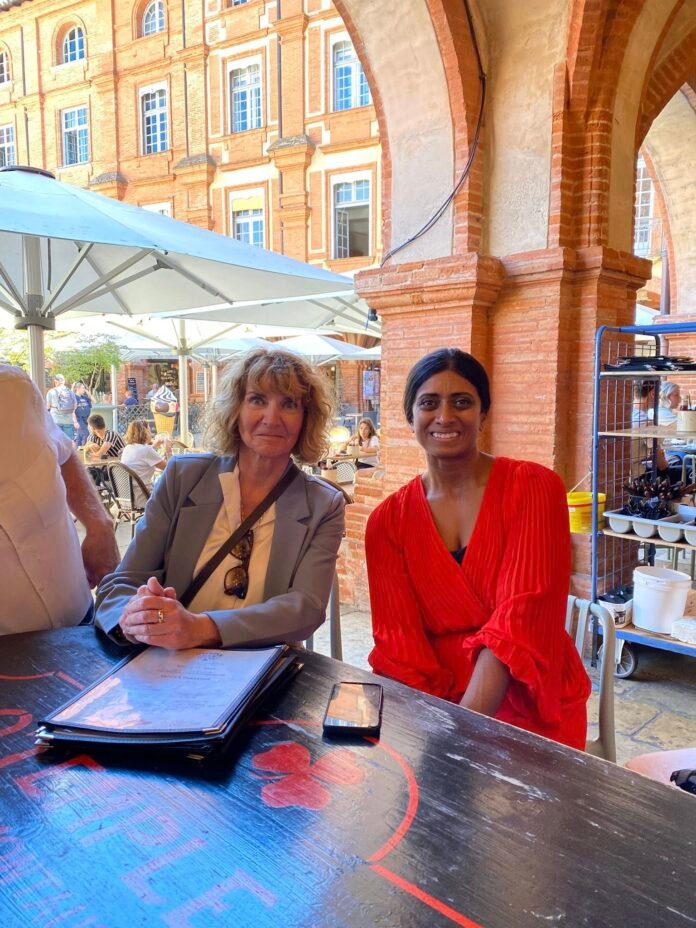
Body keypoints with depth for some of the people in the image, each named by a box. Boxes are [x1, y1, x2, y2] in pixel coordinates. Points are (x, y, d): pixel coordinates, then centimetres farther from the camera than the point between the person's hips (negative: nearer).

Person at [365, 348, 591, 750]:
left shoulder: (533, 487, -7)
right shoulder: (388, 520, 2)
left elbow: (522, 618, -16)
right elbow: (399, 640, -4)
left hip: (529, 707, -3)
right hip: (434, 702, 3)